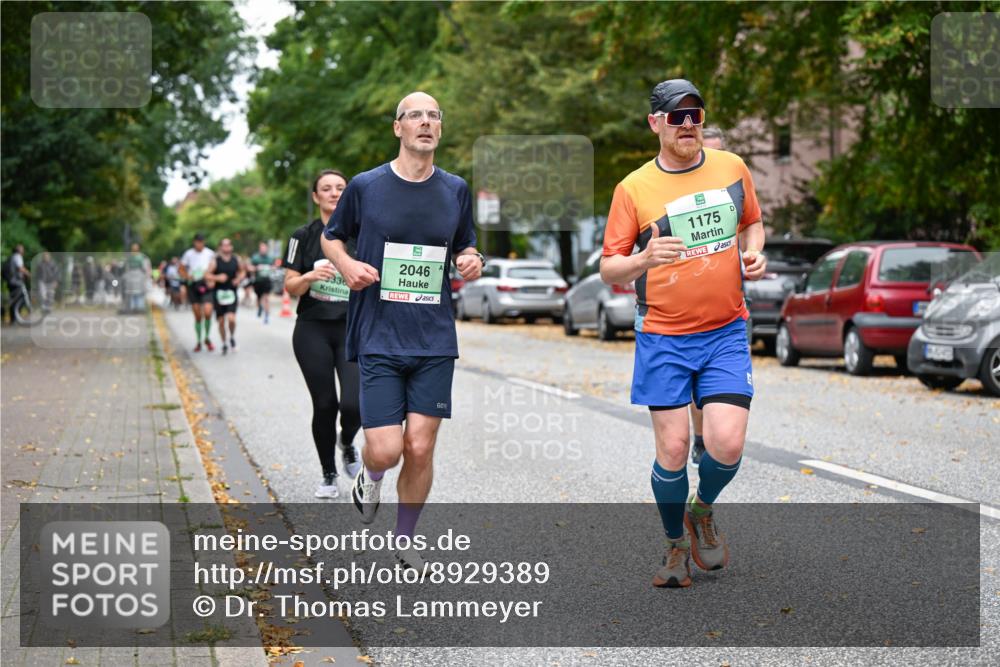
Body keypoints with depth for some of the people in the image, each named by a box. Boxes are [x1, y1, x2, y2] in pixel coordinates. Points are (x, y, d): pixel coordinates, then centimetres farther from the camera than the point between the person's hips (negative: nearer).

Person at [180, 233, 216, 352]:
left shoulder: (210, 254, 0)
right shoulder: (188, 254, 1)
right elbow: (181, 270, 8)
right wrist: (187, 276, -11)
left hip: (206, 285, -1)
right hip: (193, 286, 1)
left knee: (207, 312, -16)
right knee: (198, 316, 3)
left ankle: (207, 338, 5)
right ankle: (198, 341, 18)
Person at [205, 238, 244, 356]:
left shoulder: (237, 260, 2)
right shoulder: (215, 261, -5)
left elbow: (242, 271, 16)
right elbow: (207, 275, -6)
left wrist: (239, 278, -3)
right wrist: (217, 278, -22)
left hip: (232, 292, 0)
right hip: (219, 292, 0)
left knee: (231, 318, -17)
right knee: (221, 321, 6)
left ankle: (232, 337, 12)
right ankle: (224, 344, 24)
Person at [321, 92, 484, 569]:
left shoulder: (456, 190, 8)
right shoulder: (365, 186, 0)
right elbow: (331, 237, 14)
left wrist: (471, 262, -2)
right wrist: (348, 266, -7)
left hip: (435, 341, 2)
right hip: (378, 337, -2)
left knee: (420, 448, -1)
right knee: (385, 449, -10)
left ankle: (405, 542, 19)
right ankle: (369, 477, 27)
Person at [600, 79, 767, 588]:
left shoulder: (732, 168, 5)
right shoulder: (633, 188, -4)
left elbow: (752, 222, 23)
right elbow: (608, 270, -3)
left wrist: (753, 252, 1)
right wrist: (644, 259, -24)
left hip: (726, 334, 2)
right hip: (662, 339, -1)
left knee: (726, 445, -10)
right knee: (672, 450, -2)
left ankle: (703, 511, 23)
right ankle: (676, 544, 22)